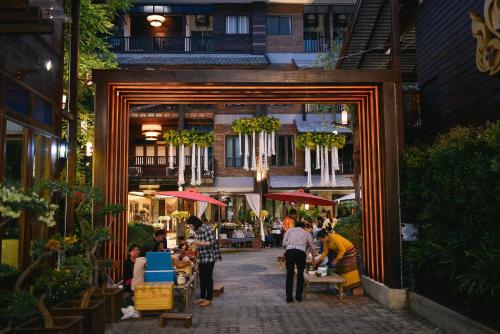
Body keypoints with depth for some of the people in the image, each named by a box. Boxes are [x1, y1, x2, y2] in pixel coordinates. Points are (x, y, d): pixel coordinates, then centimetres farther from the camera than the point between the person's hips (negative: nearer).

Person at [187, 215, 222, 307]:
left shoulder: (207, 229, -16)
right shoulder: (197, 231, 9)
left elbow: (212, 242, -22)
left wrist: (200, 243, -28)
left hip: (209, 257, -8)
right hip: (201, 258, 8)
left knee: (208, 278, -1)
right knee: (202, 277, 12)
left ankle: (209, 299, 7)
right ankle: (202, 297, 23)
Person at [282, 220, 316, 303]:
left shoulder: (290, 230, 25)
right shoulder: (306, 233, 26)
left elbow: (284, 243, 12)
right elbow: (311, 247, 28)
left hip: (289, 251, 0)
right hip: (301, 252, 0)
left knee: (289, 274, 10)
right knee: (300, 274, 17)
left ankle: (289, 297, 12)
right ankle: (299, 296, 21)